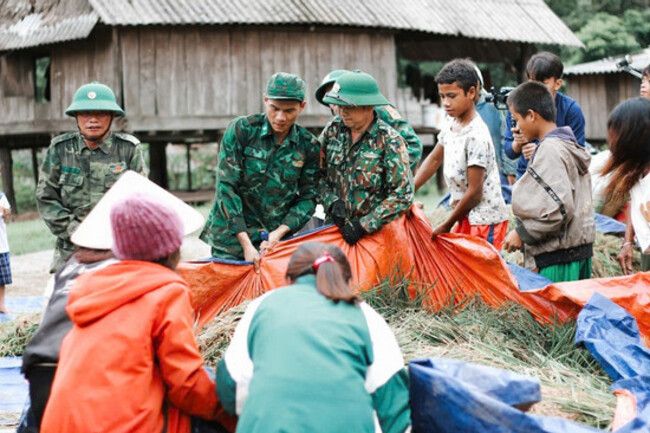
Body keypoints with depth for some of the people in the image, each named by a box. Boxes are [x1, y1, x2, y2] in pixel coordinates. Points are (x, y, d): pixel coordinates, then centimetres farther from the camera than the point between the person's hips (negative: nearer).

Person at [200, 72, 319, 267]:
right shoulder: (240, 130, -7)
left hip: (276, 239, 2)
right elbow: (226, 187, -11)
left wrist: (280, 232, -13)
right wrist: (246, 243, -17)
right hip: (232, 238, -2)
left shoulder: (308, 146, 0)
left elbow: (308, 197, 4)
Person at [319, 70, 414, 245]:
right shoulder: (333, 129, 1)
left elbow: (402, 195, -13)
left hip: (375, 233, -3)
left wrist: (365, 224, -16)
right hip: (334, 228, 4)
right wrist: (331, 202, -8)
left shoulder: (389, 141, -11)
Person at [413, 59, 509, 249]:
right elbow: (434, 159, 19)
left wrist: (446, 225, -10)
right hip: (467, 217, 9)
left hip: (485, 219, -9)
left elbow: (474, 192, -20)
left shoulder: (476, 136, -22)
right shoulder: (452, 125, 3)